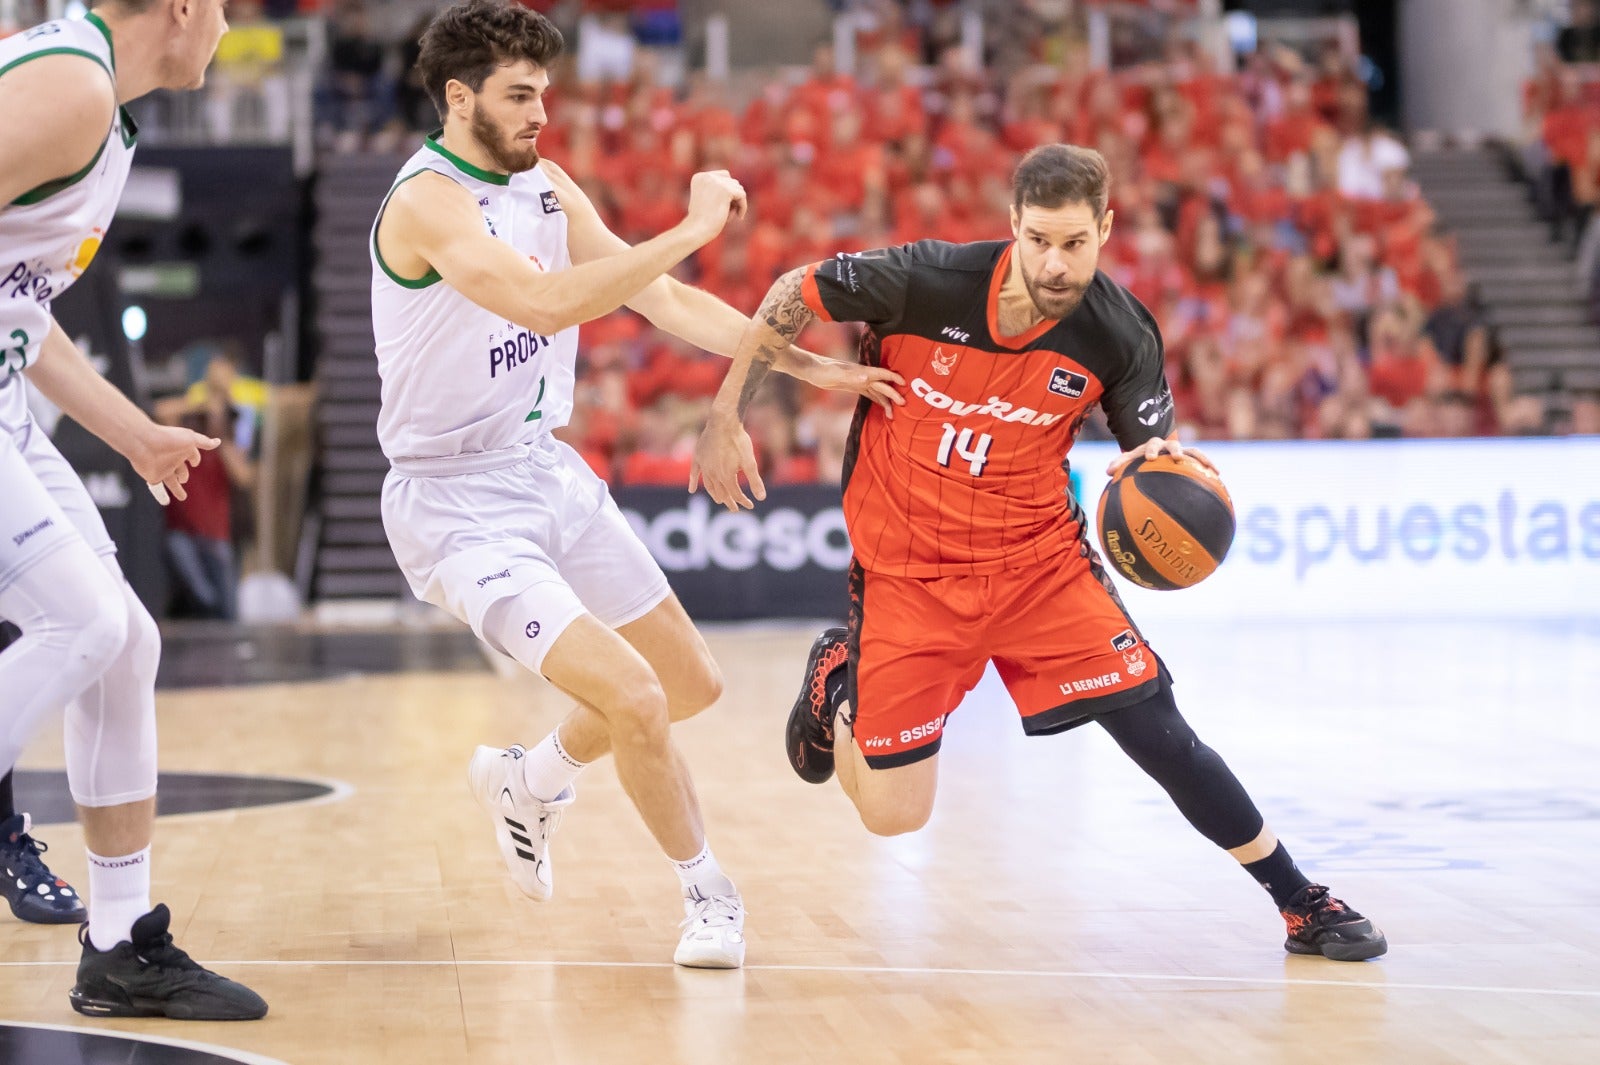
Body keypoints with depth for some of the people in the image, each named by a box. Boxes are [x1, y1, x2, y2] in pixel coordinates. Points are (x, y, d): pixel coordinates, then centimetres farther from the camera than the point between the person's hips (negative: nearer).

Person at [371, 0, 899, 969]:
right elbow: (547, 303, -36)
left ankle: (528, 780, 39)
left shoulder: (545, 187, 6)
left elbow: (662, 300, 8)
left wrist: (811, 365, 1)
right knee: (633, 697, -20)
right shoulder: (428, 201, -21)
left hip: (549, 470, 9)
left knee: (693, 684, 15)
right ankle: (708, 892, 4)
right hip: (458, 502, -9)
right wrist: (693, 229, -32)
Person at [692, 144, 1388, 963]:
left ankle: (1304, 904, 8)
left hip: (1039, 557, 1)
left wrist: (1157, 466, -30)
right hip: (907, 570, -1)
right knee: (891, 815, 0)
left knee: (1157, 731, -10)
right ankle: (838, 678, 33)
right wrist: (726, 419, -6)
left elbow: (1149, 469, -5)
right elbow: (794, 294, -6)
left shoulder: (1120, 334, -14)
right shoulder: (926, 281, -20)